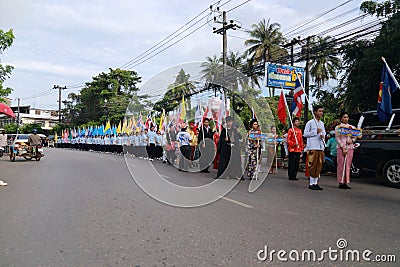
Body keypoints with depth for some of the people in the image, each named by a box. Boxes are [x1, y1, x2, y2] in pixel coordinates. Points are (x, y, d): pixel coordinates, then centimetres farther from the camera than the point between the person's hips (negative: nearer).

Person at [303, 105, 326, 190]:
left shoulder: (322, 123, 18)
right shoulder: (310, 122, -2)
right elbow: (305, 134, -7)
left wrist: (323, 135, 4)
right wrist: (316, 132, -13)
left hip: (321, 147, 7)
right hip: (313, 147, -6)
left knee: (319, 166, 7)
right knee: (313, 166, -5)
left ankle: (315, 183, 14)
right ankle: (311, 184, 2)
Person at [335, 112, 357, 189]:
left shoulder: (352, 127, 17)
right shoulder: (338, 127, 4)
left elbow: (354, 137, 18)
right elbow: (337, 138, -3)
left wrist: (351, 140, -5)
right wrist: (343, 148, -12)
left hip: (350, 147, 4)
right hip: (341, 147, -4)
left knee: (348, 165, 2)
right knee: (341, 165, -7)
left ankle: (346, 182, 5)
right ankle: (341, 182, -3)